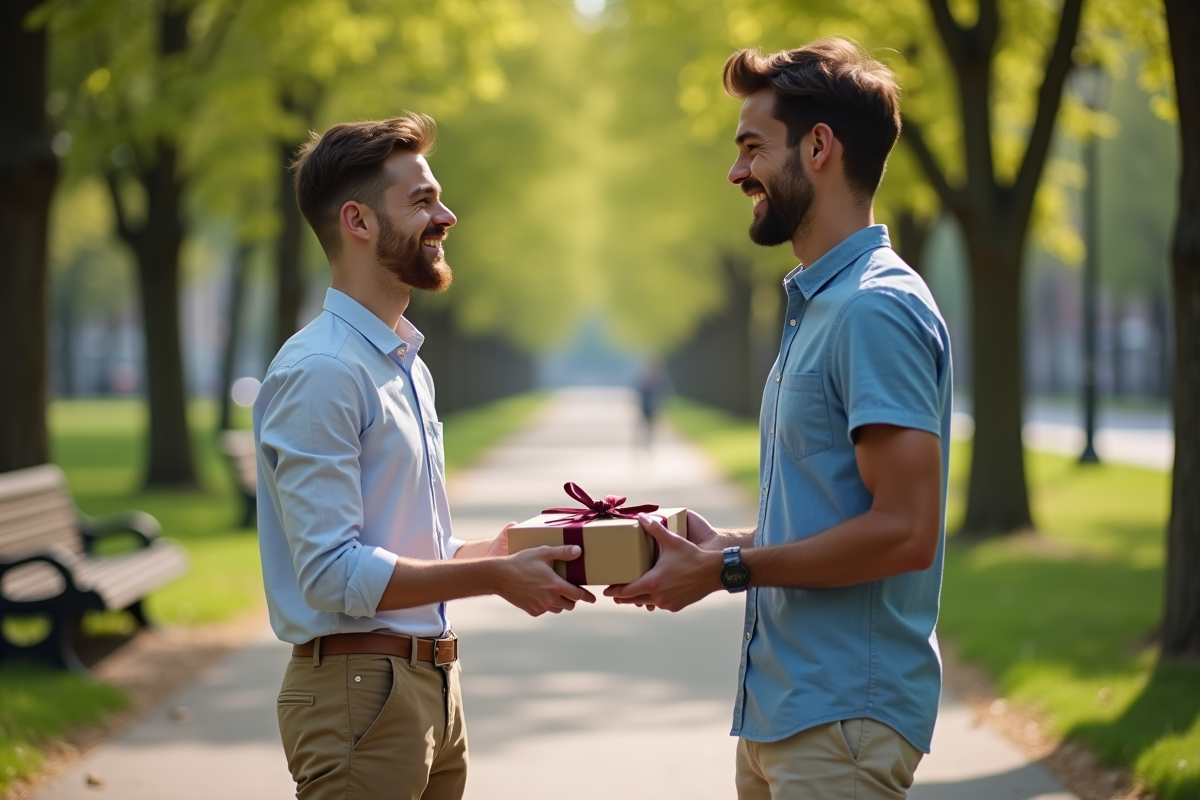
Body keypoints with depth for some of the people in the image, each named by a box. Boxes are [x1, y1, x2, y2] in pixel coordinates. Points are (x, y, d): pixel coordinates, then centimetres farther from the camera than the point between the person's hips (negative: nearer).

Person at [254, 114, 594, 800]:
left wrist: (502, 550, 7)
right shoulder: (319, 372, -14)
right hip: (359, 688, -9)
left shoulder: (408, 367, 17)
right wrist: (493, 576, -17)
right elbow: (333, 575, -20)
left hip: (435, 689, 9)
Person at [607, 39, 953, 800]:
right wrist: (724, 544, 7)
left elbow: (903, 530, -22)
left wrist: (728, 570, -15)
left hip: (843, 716, -9)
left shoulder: (877, 309, -16)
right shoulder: (818, 303, 15)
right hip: (782, 705, 9)